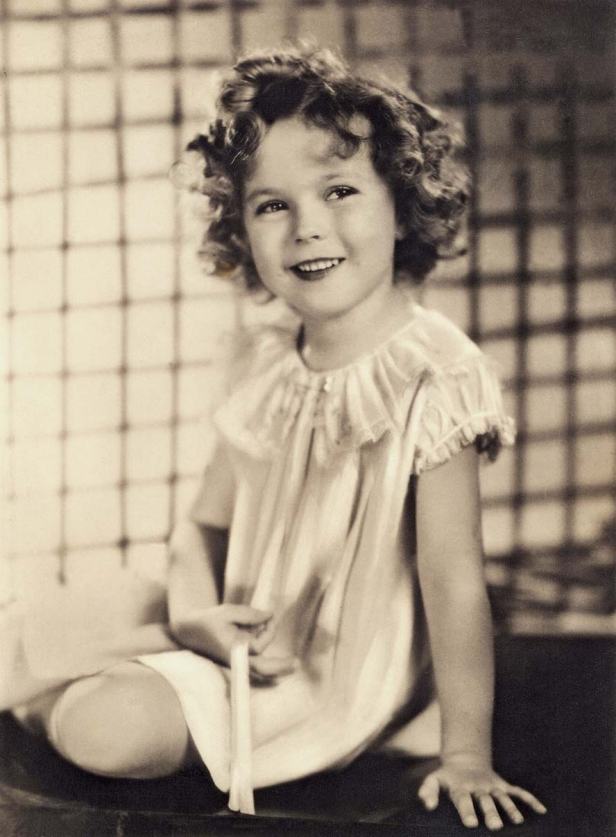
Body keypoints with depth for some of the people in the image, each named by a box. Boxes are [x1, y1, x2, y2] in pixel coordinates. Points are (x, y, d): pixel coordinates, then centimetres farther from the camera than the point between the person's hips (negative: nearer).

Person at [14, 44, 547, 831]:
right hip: (252, 657, 5)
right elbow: (207, 519, 11)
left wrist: (466, 754, -20)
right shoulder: (263, 365, 0)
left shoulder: (431, 376, -20)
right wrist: (196, 612, -9)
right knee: (87, 725, -14)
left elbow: (453, 578, -21)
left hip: (358, 689, -5)